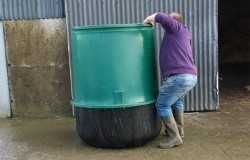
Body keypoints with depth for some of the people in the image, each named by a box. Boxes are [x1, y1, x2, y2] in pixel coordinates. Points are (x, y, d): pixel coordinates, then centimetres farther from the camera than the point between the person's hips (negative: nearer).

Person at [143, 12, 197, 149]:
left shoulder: (176, 27, 3)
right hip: (190, 76, 10)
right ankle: (178, 131, 38)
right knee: (176, 101, 31)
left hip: (179, 77, -9)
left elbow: (161, 17, -14)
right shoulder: (183, 35, 26)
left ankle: (174, 137, 7)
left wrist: (148, 19, 3)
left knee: (162, 105, 3)